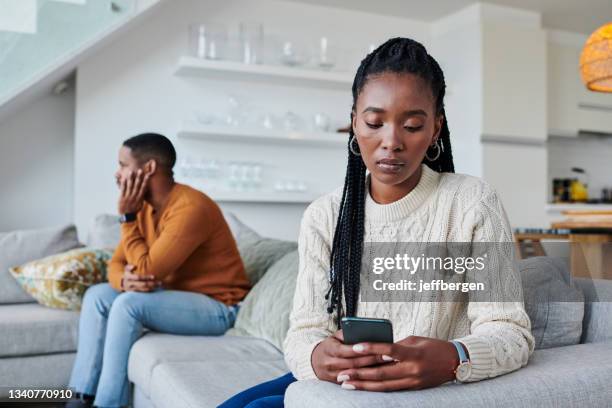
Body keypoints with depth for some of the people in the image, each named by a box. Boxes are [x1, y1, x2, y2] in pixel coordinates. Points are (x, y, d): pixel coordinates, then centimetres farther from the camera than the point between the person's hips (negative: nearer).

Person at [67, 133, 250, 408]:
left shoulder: (191, 209, -25)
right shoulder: (145, 206, 3)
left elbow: (147, 270, -25)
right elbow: (117, 263, 4)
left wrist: (127, 216, -17)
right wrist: (124, 280, -21)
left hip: (218, 307, -9)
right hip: (179, 295, 9)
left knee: (129, 304, -26)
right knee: (97, 296, 3)